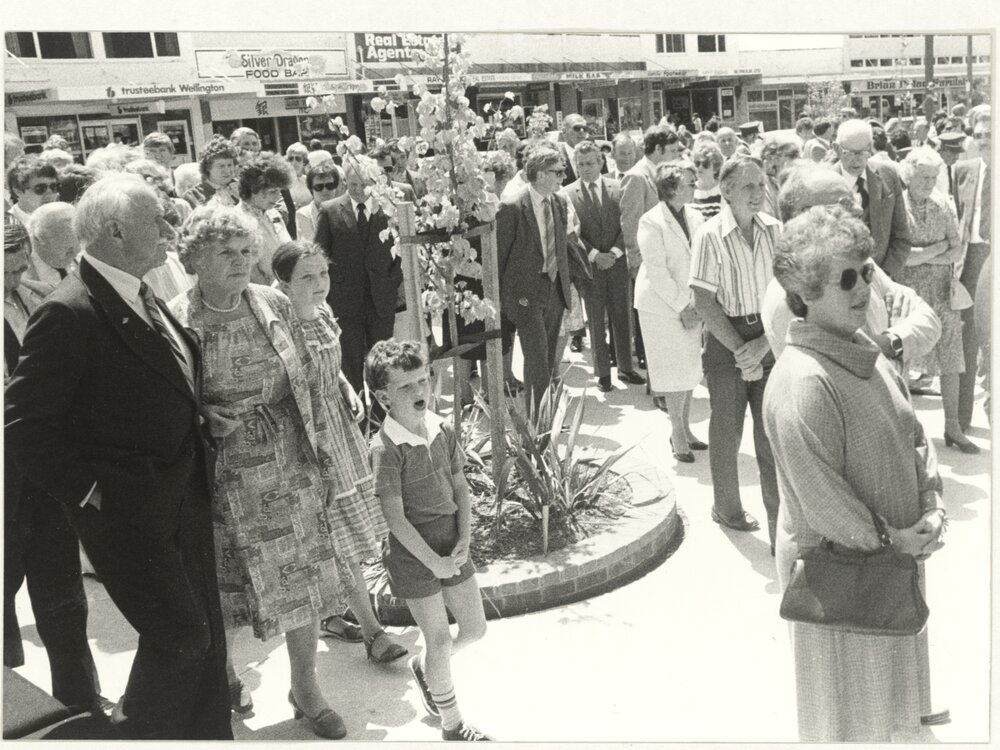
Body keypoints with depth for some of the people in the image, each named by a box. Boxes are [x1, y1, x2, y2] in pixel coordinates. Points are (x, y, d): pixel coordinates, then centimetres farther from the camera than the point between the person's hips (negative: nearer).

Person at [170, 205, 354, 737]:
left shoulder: (275, 306, -1)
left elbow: (309, 382, 6)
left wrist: (321, 452, 6)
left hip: (291, 470, 3)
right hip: (223, 479, -2)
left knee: (303, 577, 9)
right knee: (224, 585, 13)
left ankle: (305, 688, 28)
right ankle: (223, 671, 43)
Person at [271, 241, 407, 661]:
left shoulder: (323, 311, 2)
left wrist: (349, 392, 2)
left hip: (341, 429, 8)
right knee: (344, 538, 1)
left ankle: (327, 614, 34)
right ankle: (372, 631, 12)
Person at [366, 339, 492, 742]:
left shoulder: (443, 430, -1)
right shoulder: (385, 448, -20)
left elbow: (460, 489, 5)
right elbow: (395, 517, -19)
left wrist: (464, 540, -7)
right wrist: (433, 561, -17)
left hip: (452, 545, 6)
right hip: (412, 553, -6)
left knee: (475, 628, 15)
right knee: (439, 639, 5)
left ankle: (424, 665, 44)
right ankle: (453, 725, 25)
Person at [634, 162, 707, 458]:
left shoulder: (695, 216, 7)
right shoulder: (652, 222, -12)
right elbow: (656, 270, -16)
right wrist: (683, 306, -15)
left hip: (691, 305, 6)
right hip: (663, 306, -6)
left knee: (690, 368, 11)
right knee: (675, 371, 0)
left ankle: (685, 428, 24)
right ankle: (677, 434, 12)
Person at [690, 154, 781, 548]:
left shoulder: (774, 230, 0)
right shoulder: (710, 235, -11)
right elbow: (704, 302, -12)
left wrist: (763, 345, -11)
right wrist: (740, 350, -11)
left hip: (769, 337, 3)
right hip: (726, 340, -3)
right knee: (728, 428, 11)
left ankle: (782, 524, 9)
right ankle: (727, 508, 32)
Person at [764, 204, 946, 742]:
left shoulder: (865, 355, 2)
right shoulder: (802, 382, -29)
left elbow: (913, 436, 10)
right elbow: (821, 498, -27)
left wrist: (932, 507, -3)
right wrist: (889, 540, -16)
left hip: (896, 552, 8)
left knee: (881, 682, 28)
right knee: (845, 704, 14)